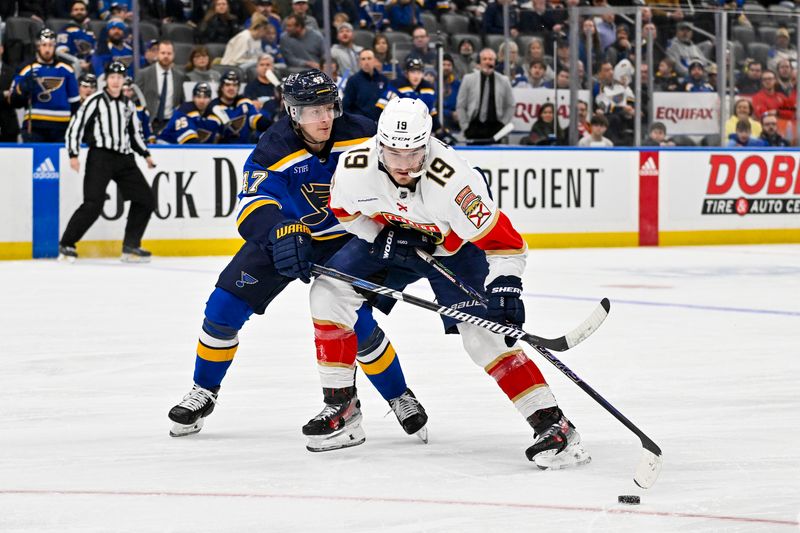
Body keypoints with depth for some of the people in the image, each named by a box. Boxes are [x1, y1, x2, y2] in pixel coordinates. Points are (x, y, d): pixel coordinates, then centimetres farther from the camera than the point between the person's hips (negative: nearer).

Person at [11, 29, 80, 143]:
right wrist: (23, 89, -21)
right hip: (34, 127, -3)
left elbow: (74, 102, 15)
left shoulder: (66, 70, 8)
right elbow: (15, 101, -2)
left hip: (61, 127, 3)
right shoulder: (28, 71, 0)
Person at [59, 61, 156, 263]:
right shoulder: (95, 101, -2)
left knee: (145, 200, 3)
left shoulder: (128, 105, 17)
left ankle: (130, 247, 10)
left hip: (124, 159, 7)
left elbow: (135, 132, 29)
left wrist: (145, 154, 18)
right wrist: (73, 154, -15)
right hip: (100, 157, -7)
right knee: (93, 204, -18)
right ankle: (65, 245, -9)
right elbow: (75, 127, -6)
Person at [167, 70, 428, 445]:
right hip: (284, 235, 1)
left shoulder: (360, 134, -21)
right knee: (225, 306, -7)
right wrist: (279, 232, -58)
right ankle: (204, 393, 14)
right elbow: (253, 204, -39)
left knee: (358, 325, -14)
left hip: (342, 240, -1)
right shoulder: (274, 150, -25)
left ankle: (399, 397, 10)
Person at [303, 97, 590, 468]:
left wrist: (505, 289, -48)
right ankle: (341, 409, 6)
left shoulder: (451, 180, -39)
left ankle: (554, 426, -20)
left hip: (454, 247, -5)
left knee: (483, 333, -20)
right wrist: (381, 236, -17)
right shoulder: (355, 168, -27)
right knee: (329, 293, -6)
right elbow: (345, 209, -2)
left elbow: (503, 242, -35)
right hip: (388, 239, 5)